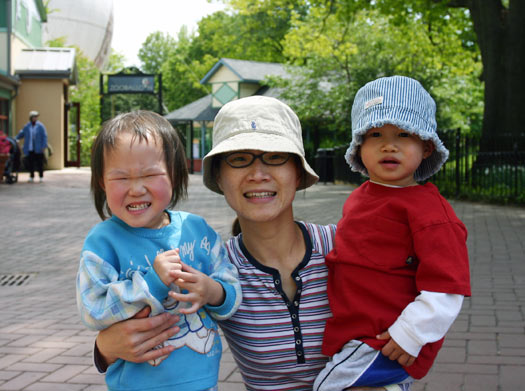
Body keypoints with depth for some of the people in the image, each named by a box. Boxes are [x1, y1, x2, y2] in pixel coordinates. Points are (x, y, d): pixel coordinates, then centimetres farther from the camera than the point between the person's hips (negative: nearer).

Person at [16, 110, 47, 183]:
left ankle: (41, 176, 9)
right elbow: (21, 134, 17)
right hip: (29, 149, 3)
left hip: (38, 149, -3)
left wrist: (44, 146, -8)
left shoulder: (40, 126, -2)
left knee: (39, 163, -1)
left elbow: (44, 136, -3)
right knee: (30, 163, 4)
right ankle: (31, 177, 14)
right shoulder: (27, 126, 7)